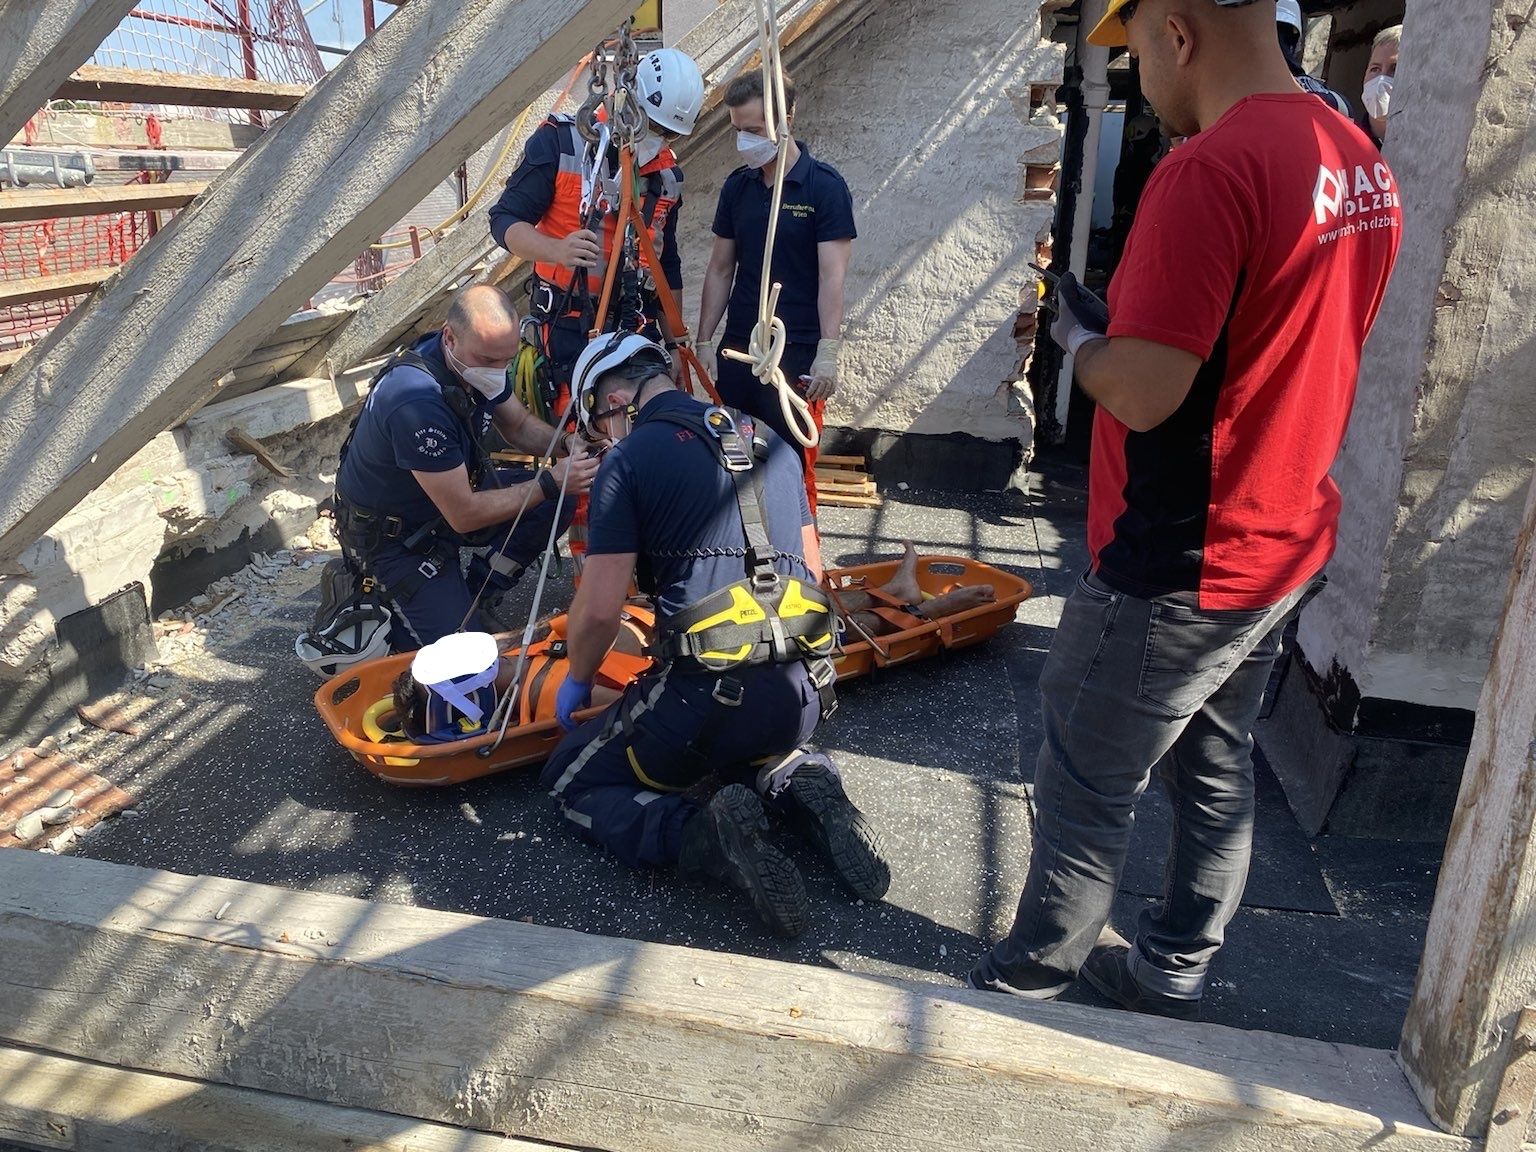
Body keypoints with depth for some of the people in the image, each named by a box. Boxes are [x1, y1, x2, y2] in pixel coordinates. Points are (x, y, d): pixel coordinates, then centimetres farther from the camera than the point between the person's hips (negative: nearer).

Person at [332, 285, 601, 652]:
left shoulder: (479, 359, -12)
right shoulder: (417, 401, -38)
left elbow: (519, 425, 6)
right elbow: (465, 515, -33)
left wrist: (566, 443, -16)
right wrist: (550, 482, -30)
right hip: (392, 534, -8)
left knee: (561, 500, -10)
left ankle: (475, 591, 2)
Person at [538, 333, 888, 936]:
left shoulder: (629, 459, -1)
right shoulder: (769, 440, 16)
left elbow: (599, 608, -5)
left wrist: (576, 681, 14)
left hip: (707, 691, -6)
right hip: (804, 696, 7)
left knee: (570, 780, 16)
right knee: (749, 743, 40)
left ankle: (704, 837, -11)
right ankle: (802, 787, 6)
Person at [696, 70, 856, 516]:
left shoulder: (824, 186, -6)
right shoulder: (737, 186, 10)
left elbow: (832, 276, -11)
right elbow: (720, 270, 14)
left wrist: (828, 353, -19)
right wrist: (703, 342, 9)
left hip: (797, 355, -5)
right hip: (737, 350, 5)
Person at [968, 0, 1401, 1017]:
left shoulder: (1211, 169, -24)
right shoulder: (1362, 162, 5)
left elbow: (1143, 391, -26)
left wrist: (1081, 336, -6)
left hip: (1178, 571, -9)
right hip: (1286, 548, 9)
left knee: (1085, 796, 8)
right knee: (1217, 772, 21)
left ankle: (1029, 984, 27)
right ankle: (1174, 974, 39)